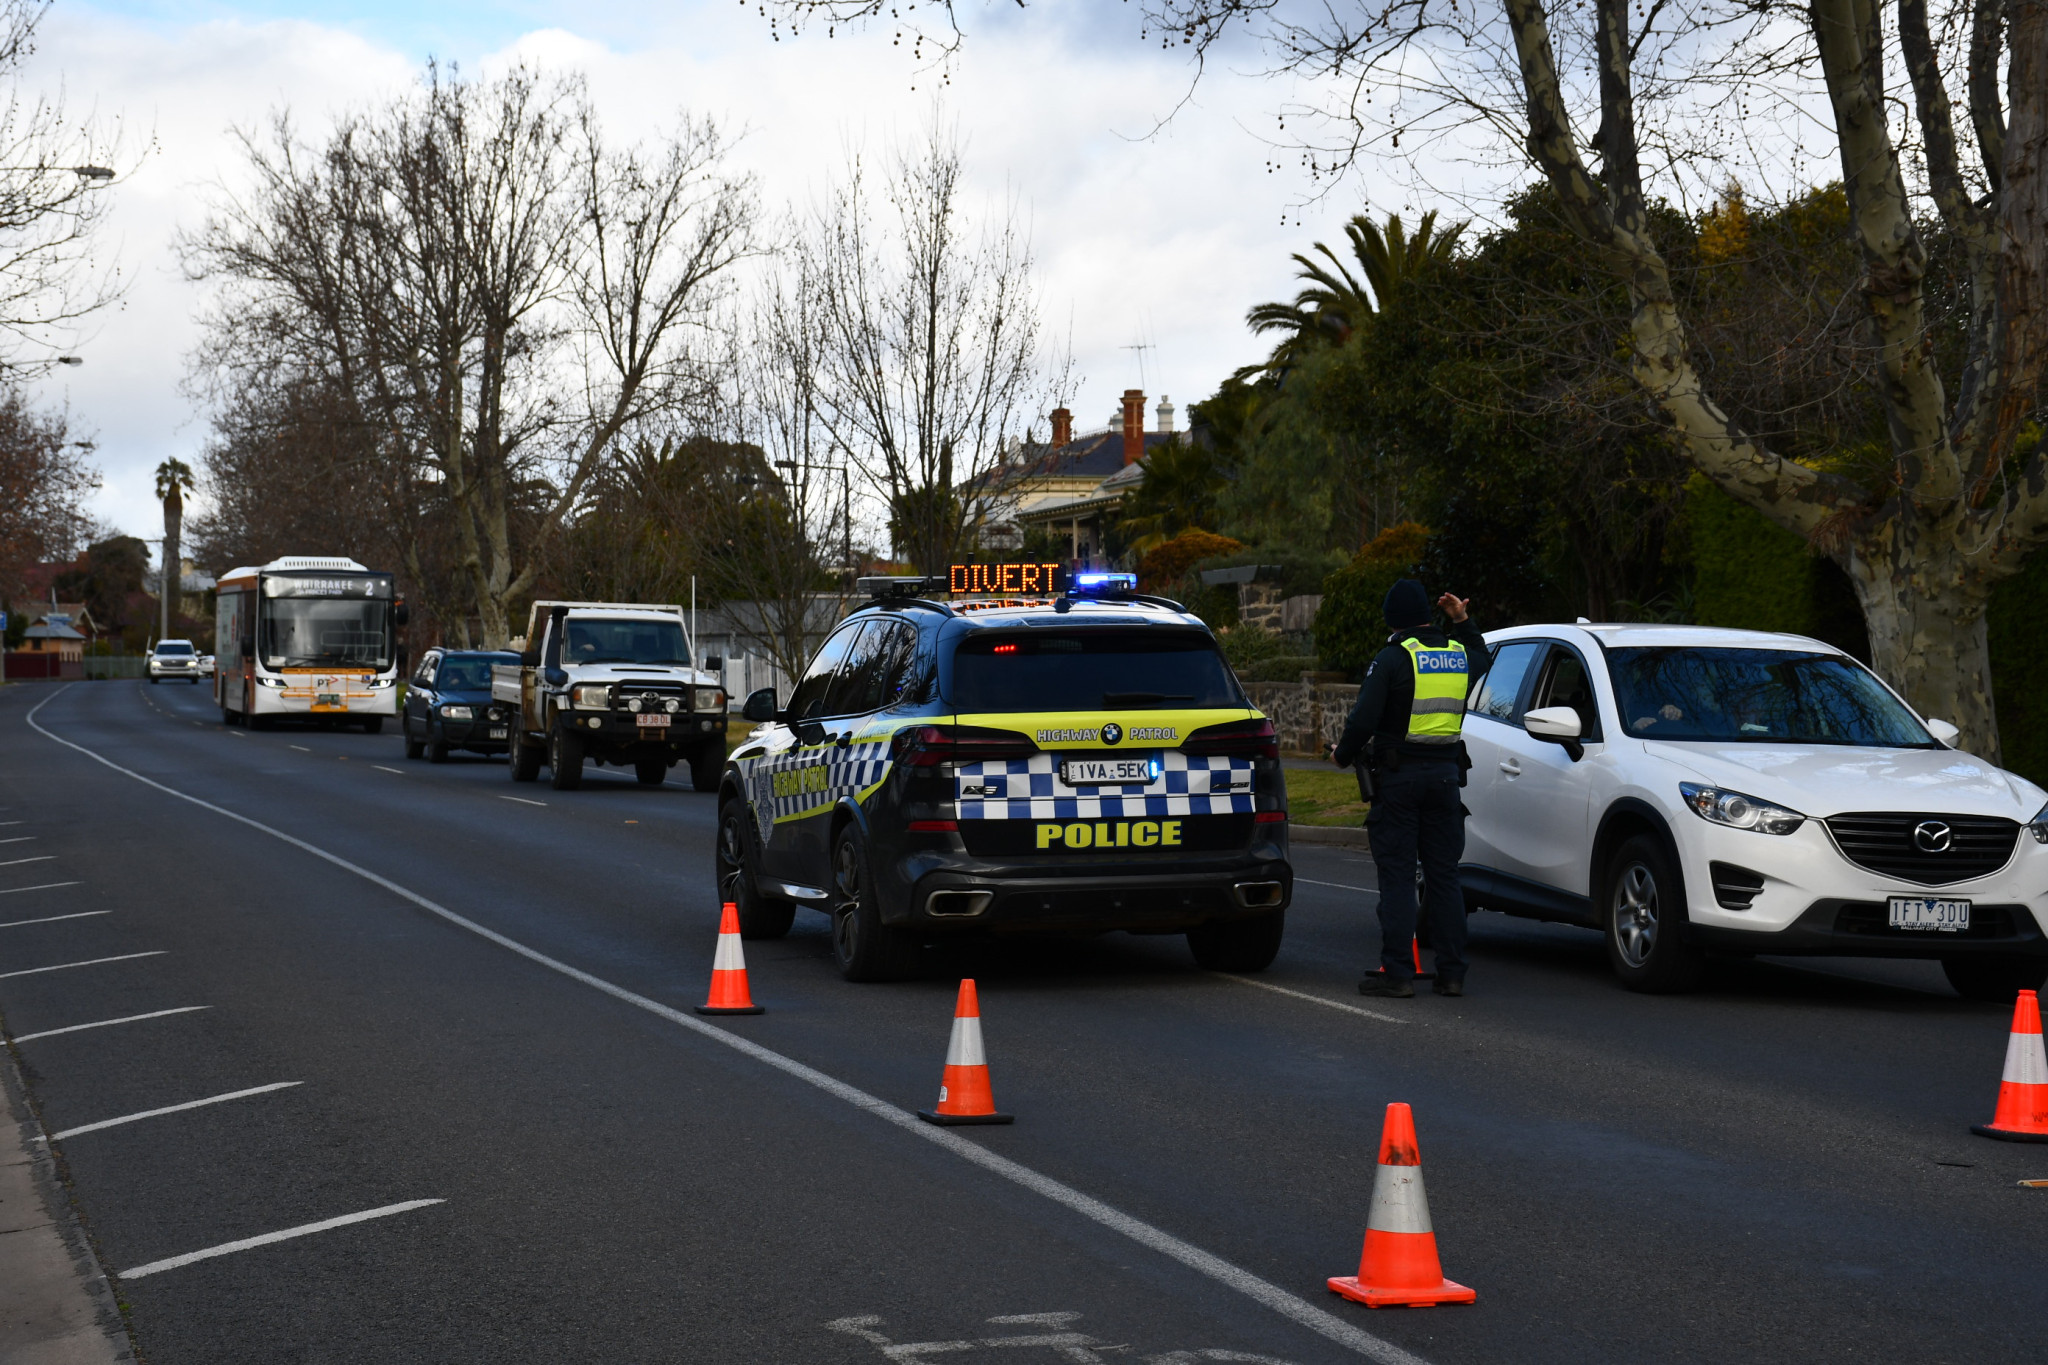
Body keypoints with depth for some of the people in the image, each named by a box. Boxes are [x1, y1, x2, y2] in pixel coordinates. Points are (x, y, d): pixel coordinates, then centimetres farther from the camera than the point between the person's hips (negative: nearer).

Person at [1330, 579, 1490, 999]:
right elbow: (1484, 661, 35)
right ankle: (1452, 973, 8)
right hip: (1446, 773, 5)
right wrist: (1463, 622, 34)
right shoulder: (1459, 653, 9)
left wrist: (1344, 755, 2)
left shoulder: (1393, 657, -10)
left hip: (1399, 775, -5)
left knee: (1396, 875, -3)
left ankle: (1397, 972, -6)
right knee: (1444, 875, 9)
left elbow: (1364, 718, -14)